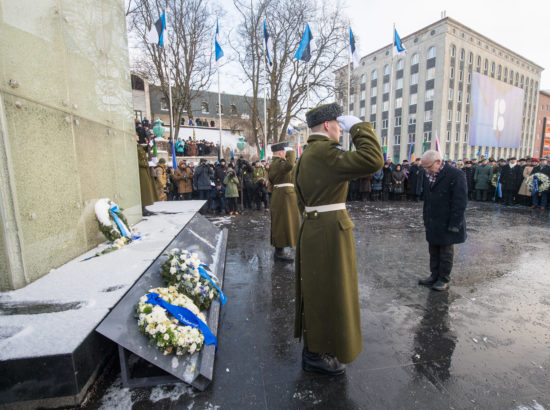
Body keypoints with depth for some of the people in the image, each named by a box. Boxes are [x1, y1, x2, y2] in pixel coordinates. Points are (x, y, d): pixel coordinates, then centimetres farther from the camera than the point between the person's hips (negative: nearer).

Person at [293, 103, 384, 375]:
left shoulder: (308, 155, 14)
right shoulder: (323, 152, -18)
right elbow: (372, 161, -28)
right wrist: (358, 127, -14)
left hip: (314, 230, 10)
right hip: (329, 233, -10)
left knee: (317, 291, 21)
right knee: (327, 293, 5)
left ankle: (315, 346, 40)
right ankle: (317, 355, 25)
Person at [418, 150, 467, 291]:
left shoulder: (456, 175, -14)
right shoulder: (429, 175, 7)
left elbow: (460, 201, -17)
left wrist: (454, 224, -18)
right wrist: (425, 217, 10)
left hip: (446, 224, -6)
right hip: (432, 223, 7)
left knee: (445, 253, 6)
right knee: (433, 252, 14)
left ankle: (444, 280, 19)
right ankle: (434, 276, 26)